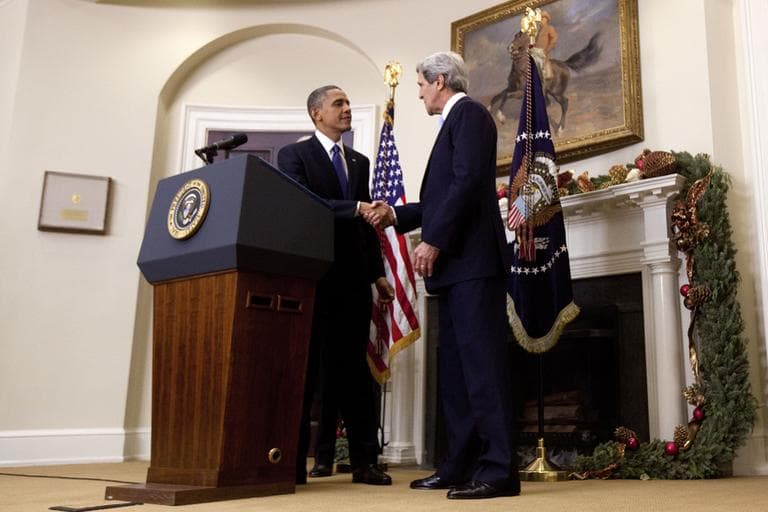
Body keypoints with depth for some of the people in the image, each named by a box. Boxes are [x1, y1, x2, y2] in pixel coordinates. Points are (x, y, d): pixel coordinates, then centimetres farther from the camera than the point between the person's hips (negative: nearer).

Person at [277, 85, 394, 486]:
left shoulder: (360, 162, 19)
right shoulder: (293, 155, 2)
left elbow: (365, 222, 17)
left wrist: (378, 273, 10)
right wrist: (356, 207, -20)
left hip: (353, 278, 5)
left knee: (354, 367, 6)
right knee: (304, 367, 0)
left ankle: (364, 461, 10)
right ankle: (293, 463, 8)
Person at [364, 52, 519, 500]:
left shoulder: (469, 113, -4)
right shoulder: (456, 121, 25)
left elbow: (467, 182, -17)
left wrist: (433, 242, -19)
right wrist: (396, 215, 20)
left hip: (472, 259, -10)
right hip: (456, 262, 10)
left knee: (482, 361, -12)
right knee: (456, 366, 9)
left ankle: (499, 469, -9)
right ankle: (461, 464, 14)